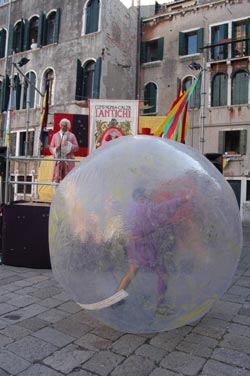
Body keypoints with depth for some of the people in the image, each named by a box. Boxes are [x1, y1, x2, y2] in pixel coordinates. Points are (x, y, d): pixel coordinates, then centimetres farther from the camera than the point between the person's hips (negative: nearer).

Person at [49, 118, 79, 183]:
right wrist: (55, 149, -8)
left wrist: (69, 145, -11)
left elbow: (76, 147, 5)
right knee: (57, 178, -5)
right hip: (58, 160, 1)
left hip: (68, 161, -1)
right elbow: (51, 147, 13)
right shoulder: (55, 135, 15)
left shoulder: (72, 136, 11)